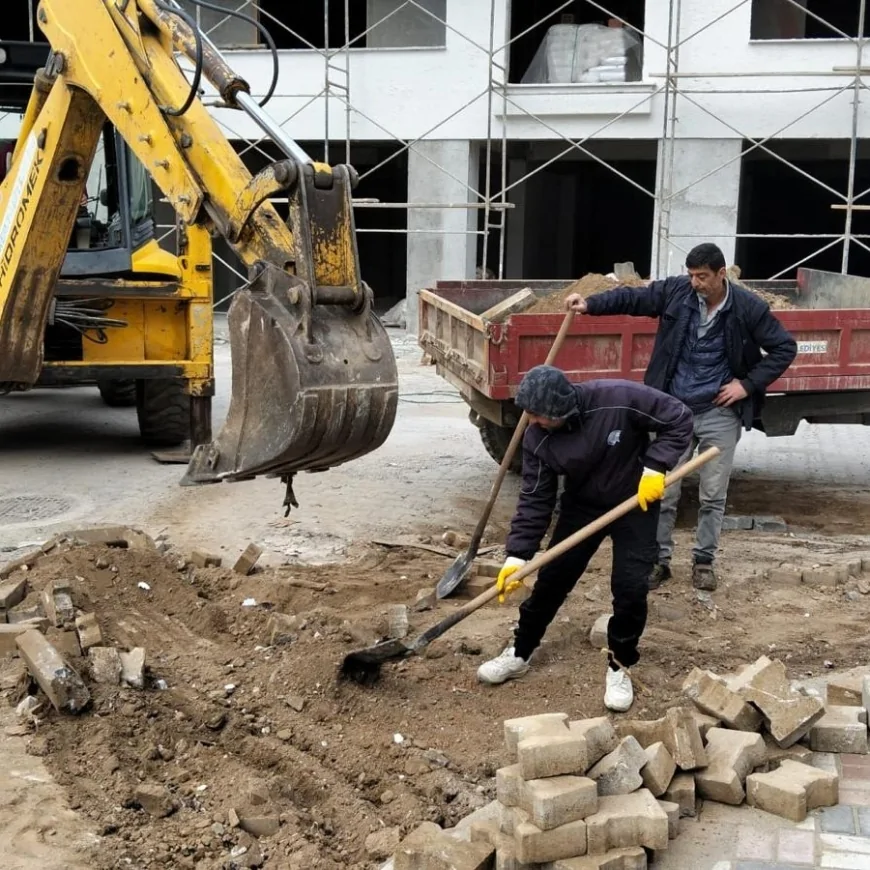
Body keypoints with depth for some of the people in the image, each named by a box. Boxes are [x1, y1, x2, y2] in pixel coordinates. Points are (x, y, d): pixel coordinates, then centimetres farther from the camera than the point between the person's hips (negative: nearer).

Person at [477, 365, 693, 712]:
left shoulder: (620, 399, -32)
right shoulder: (537, 438, -21)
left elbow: (678, 419, -20)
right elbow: (535, 499, -15)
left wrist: (655, 466, -28)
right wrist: (517, 555, -20)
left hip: (635, 503, -3)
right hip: (581, 505, 3)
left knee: (630, 587, -9)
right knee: (551, 579, 5)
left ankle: (619, 666, 13)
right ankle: (519, 654, 24)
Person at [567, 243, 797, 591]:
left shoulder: (748, 307, -10)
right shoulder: (676, 290, -6)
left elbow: (785, 348, -3)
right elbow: (633, 298, 0)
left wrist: (749, 384, -9)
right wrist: (590, 304, -15)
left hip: (720, 414, -1)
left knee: (713, 495, 8)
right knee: (664, 491, 6)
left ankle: (704, 560, 25)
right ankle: (659, 560, 19)